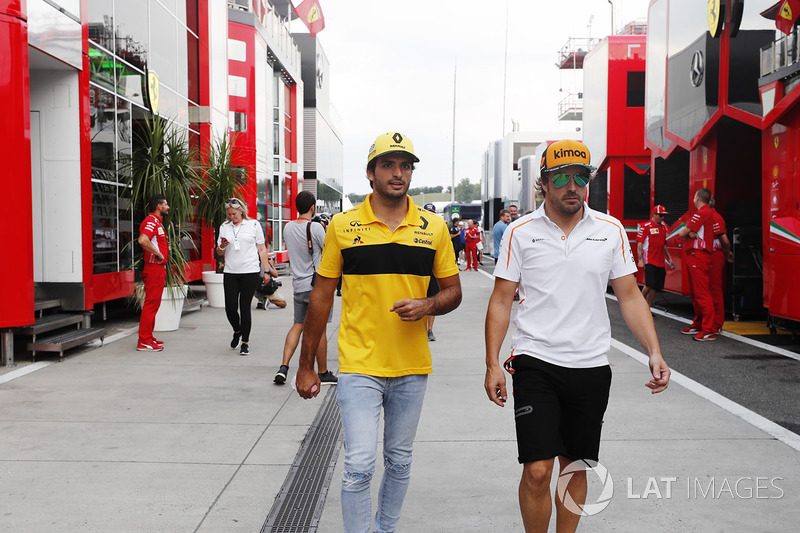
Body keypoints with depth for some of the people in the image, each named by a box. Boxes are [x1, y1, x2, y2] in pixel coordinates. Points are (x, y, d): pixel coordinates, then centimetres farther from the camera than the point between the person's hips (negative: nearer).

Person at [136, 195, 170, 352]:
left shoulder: (157, 222, 19)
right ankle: (144, 341, -6)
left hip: (159, 268, 11)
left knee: (154, 303, 15)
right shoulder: (151, 221, -14)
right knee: (151, 303, -8)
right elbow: (142, 240, -31)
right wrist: (158, 254, -22)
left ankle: (148, 337, 22)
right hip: (153, 268, -11)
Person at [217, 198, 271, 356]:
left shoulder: (253, 224, 2)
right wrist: (222, 246, -8)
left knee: (245, 308, 0)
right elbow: (220, 252, 16)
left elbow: (262, 249, 5)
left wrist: (266, 271, 0)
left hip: (250, 272, -3)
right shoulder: (224, 227, 9)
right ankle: (237, 331, 30)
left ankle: (245, 342, 12)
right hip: (230, 273, 3)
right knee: (230, 308, -1)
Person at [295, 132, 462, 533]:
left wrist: (427, 305, -15)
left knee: (399, 462, 16)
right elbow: (321, 296, 2)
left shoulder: (433, 227, 2)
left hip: (412, 367, 3)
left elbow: (453, 291, 8)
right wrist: (306, 364, 3)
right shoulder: (343, 225, -3)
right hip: (359, 365, -2)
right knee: (359, 465, -6)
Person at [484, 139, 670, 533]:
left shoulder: (611, 230, 4)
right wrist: (492, 364, -6)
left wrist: (654, 352, -4)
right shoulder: (520, 232, -1)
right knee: (537, 470, -6)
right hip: (535, 364, -2)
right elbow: (501, 301, 0)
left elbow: (630, 297, 6)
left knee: (575, 467, 13)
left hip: (591, 367, 2)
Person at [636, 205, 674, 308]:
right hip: (650, 262, -7)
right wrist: (640, 260, -17)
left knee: (657, 287, 4)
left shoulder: (664, 226, 15)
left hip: (661, 262, 7)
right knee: (649, 285, -13)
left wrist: (669, 259, 20)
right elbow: (640, 243, -10)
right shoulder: (645, 226, -7)